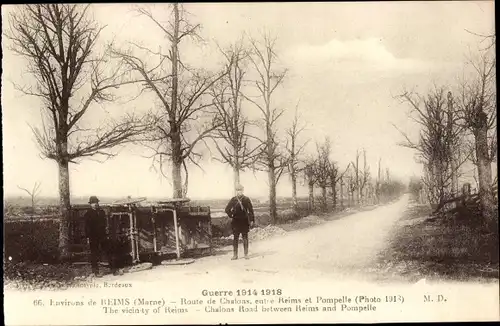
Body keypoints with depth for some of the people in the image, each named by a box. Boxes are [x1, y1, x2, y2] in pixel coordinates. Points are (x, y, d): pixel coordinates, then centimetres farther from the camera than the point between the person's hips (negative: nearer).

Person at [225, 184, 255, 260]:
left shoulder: (246, 199, -1)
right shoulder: (233, 200, 3)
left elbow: (251, 210, 0)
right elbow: (227, 209, 9)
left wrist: (252, 220, -4)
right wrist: (231, 216, 1)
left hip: (244, 221, -1)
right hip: (236, 221, 1)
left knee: (245, 238, 4)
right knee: (235, 238, 2)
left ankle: (246, 254, 11)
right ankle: (235, 255, 7)